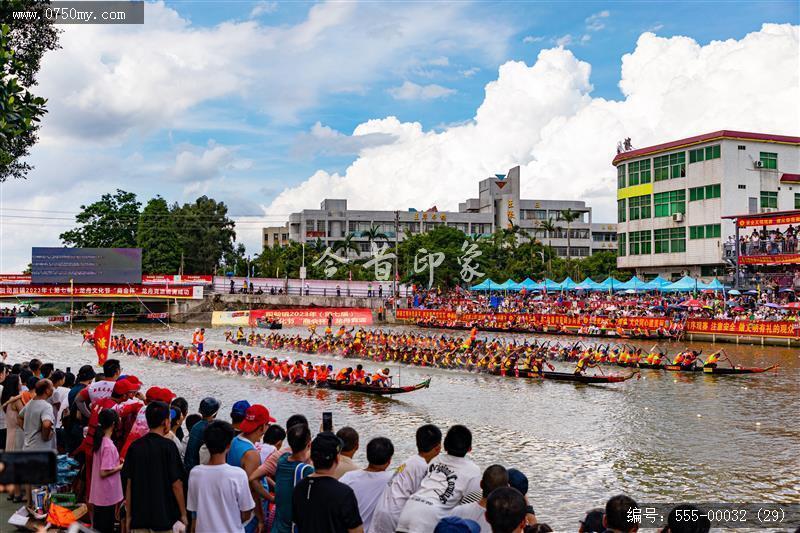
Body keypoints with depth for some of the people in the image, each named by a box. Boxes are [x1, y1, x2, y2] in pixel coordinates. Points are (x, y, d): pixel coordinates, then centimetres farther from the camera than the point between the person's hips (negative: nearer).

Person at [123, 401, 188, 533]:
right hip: (164, 517, -4)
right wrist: (183, 514, -1)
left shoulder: (135, 446, 2)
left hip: (139, 518, 4)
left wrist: (129, 515, 12)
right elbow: (176, 484, -10)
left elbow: (129, 484, 4)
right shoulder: (168, 446, -11)